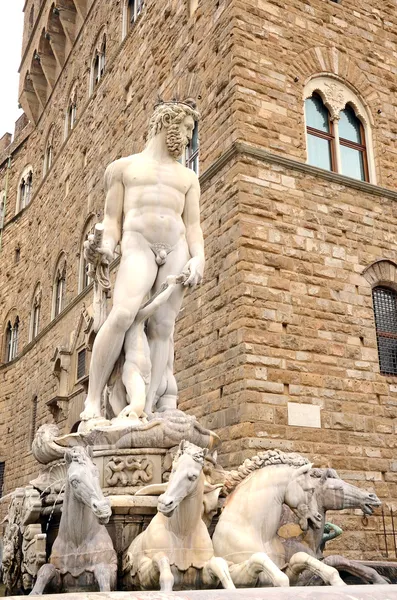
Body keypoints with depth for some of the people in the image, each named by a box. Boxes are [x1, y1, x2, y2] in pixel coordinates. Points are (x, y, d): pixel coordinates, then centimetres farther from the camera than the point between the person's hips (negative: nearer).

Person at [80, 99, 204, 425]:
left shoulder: (188, 177, 27)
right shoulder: (122, 167, 21)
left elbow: (193, 225, 15)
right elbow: (113, 219, 13)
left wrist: (198, 258, -5)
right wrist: (106, 248, -8)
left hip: (177, 249, 3)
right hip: (138, 245, -3)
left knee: (162, 326, -12)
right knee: (122, 315, -27)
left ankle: (148, 409, -16)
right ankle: (92, 402, -21)